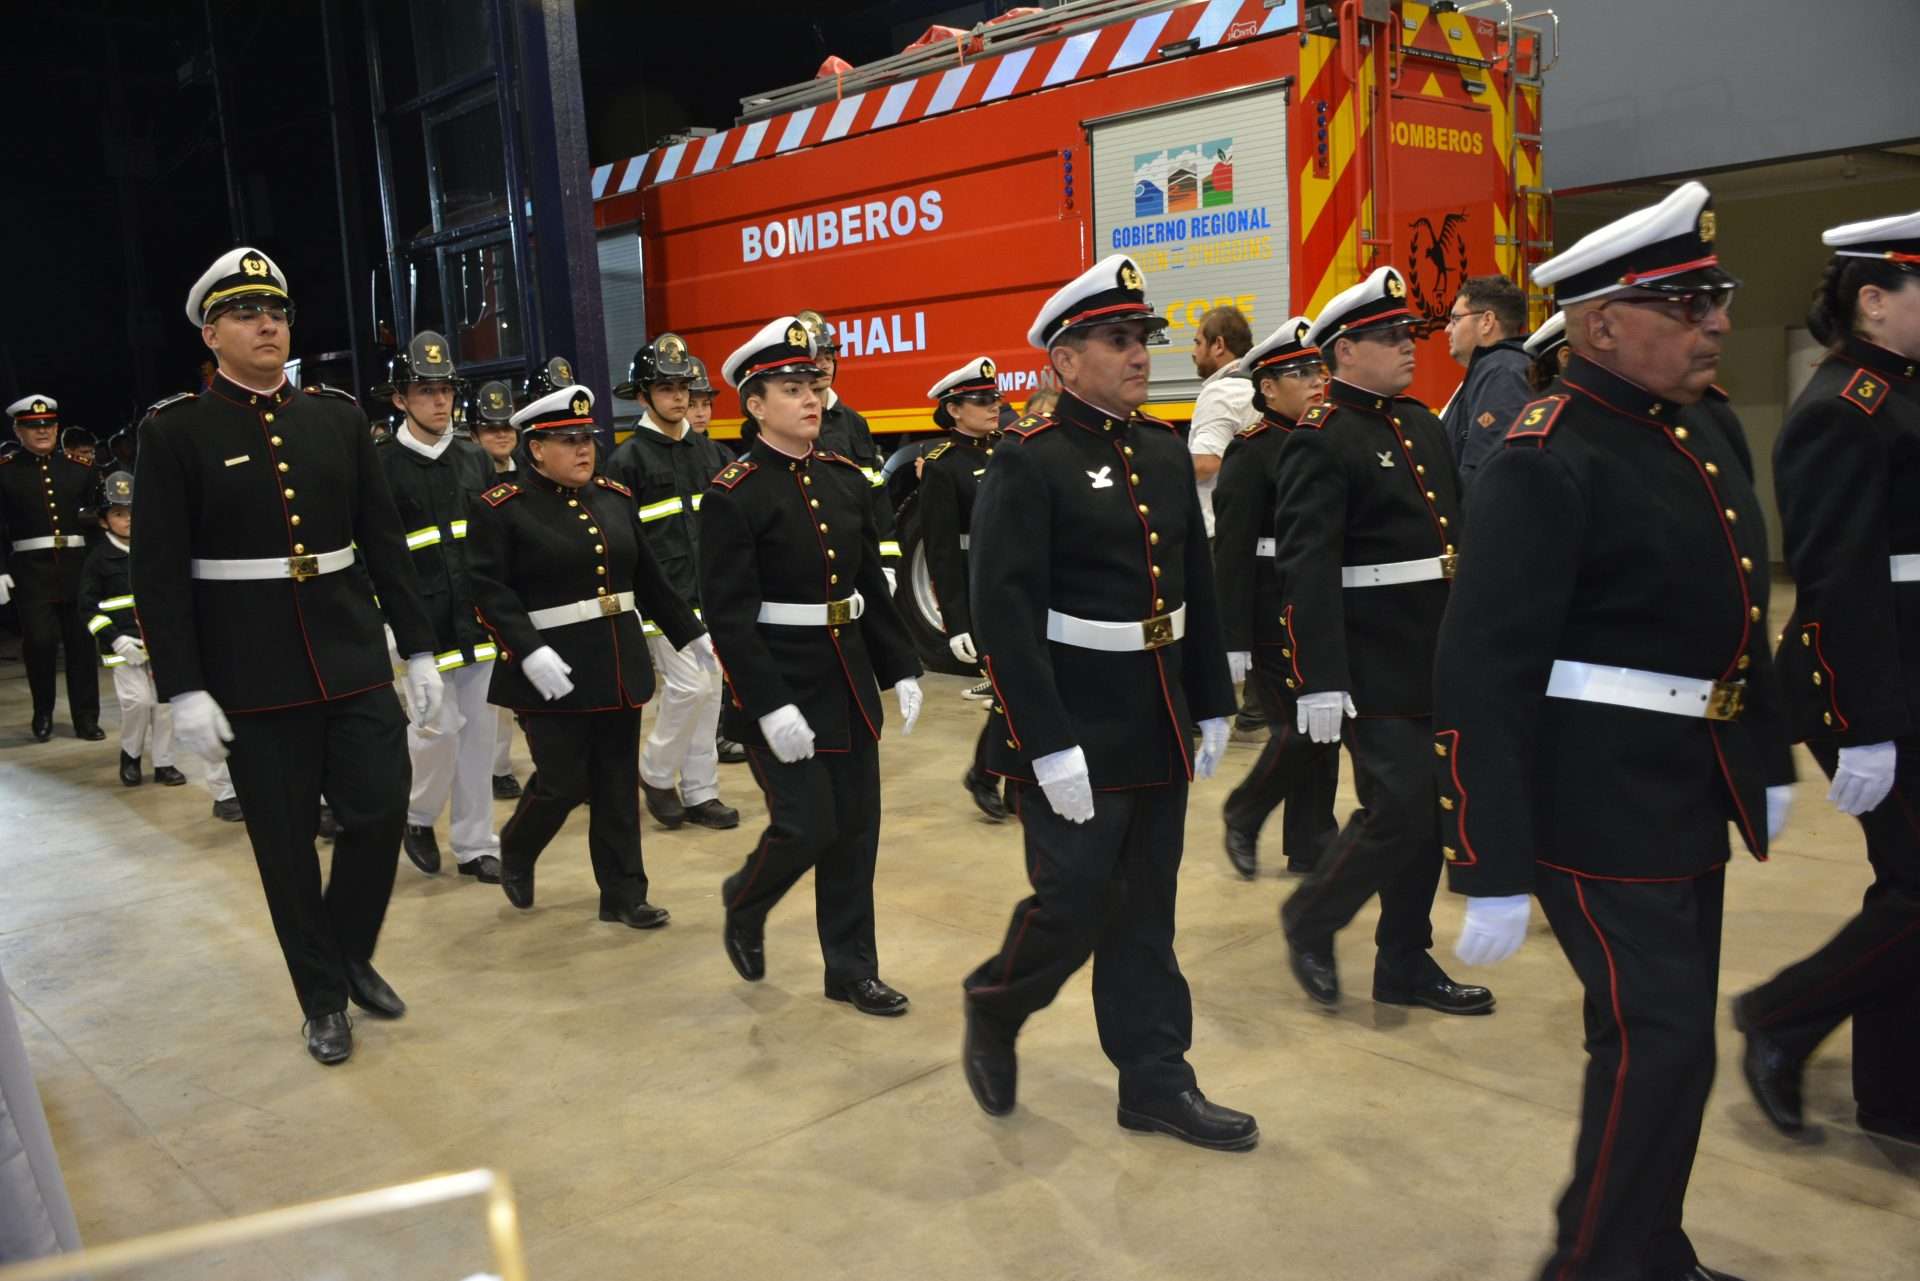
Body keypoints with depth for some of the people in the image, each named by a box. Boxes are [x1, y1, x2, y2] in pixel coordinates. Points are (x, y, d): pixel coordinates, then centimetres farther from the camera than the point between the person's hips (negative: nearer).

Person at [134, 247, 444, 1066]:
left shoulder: (338, 416, 6)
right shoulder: (174, 431, -5)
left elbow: (384, 541, 8)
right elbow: (158, 572, -7)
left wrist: (418, 648, 5)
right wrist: (183, 690, -13)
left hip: (353, 658, 3)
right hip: (252, 676, -3)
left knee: (382, 809, 2)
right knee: (286, 844, 6)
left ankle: (352, 955, 28)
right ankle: (323, 998, 24)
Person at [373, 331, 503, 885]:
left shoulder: (476, 459, 11)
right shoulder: (379, 465, -4)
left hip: (477, 623, 5)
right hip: (418, 626, -5)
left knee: (477, 733, 8)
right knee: (439, 726, -8)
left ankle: (475, 845, 20)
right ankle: (418, 816, 20)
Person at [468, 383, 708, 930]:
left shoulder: (616, 496, 10)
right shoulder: (502, 507, -8)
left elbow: (647, 577, 17)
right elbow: (490, 588, -13)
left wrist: (690, 634, 16)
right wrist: (530, 653, -24)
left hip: (620, 666, 6)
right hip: (553, 670, -5)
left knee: (618, 784, 8)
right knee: (563, 782, 0)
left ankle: (624, 894, 18)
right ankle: (516, 849, 31)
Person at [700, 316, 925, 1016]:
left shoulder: (846, 479, 7)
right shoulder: (733, 495, -12)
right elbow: (728, 615, -17)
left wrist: (902, 669, 9)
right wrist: (770, 707, -22)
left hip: (849, 679, 6)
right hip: (779, 684, -6)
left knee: (855, 827, 10)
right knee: (807, 827, -5)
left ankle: (852, 969, 24)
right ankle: (744, 905, 28)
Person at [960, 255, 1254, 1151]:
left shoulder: (1165, 449, 9)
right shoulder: (1028, 462, -13)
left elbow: (1198, 587, 15)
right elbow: (1003, 615, -19)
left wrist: (1212, 706, 13)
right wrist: (1050, 747, -21)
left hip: (1158, 729, 7)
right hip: (1074, 734, -7)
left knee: (1145, 911, 14)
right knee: (1074, 908, 1)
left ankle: (1156, 1081, 25)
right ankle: (993, 1011, 29)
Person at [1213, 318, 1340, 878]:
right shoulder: (1250, 453, -10)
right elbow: (1232, 555, -14)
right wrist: (1235, 644, -18)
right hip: (1274, 622, -7)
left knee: (1323, 729, 9)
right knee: (1299, 731, -6)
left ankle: (1311, 846, 21)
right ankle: (1242, 816, 19)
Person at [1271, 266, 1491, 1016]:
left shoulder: (1422, 424, 14)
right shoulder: (1319, 441, -12)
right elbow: (1305, 568, -20)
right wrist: (1319, 681, -24)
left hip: (1439, 662, 8)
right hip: (1377, 671, -8)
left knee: (1429, 812, 11)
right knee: (1397, 810, -7)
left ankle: (1405, 962, 24)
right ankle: (1310, 920, 18)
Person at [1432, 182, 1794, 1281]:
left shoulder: (1708, 423, 7)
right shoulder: (1550, 462, -20)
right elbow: (1481, 675, -23)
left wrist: (1769, 759, 20)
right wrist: (1492, 874, -23)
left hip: (1688, 794, 9)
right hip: (1600, 805, -9)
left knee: (1667, 1035, 19)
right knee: (1660, 1043, -5)